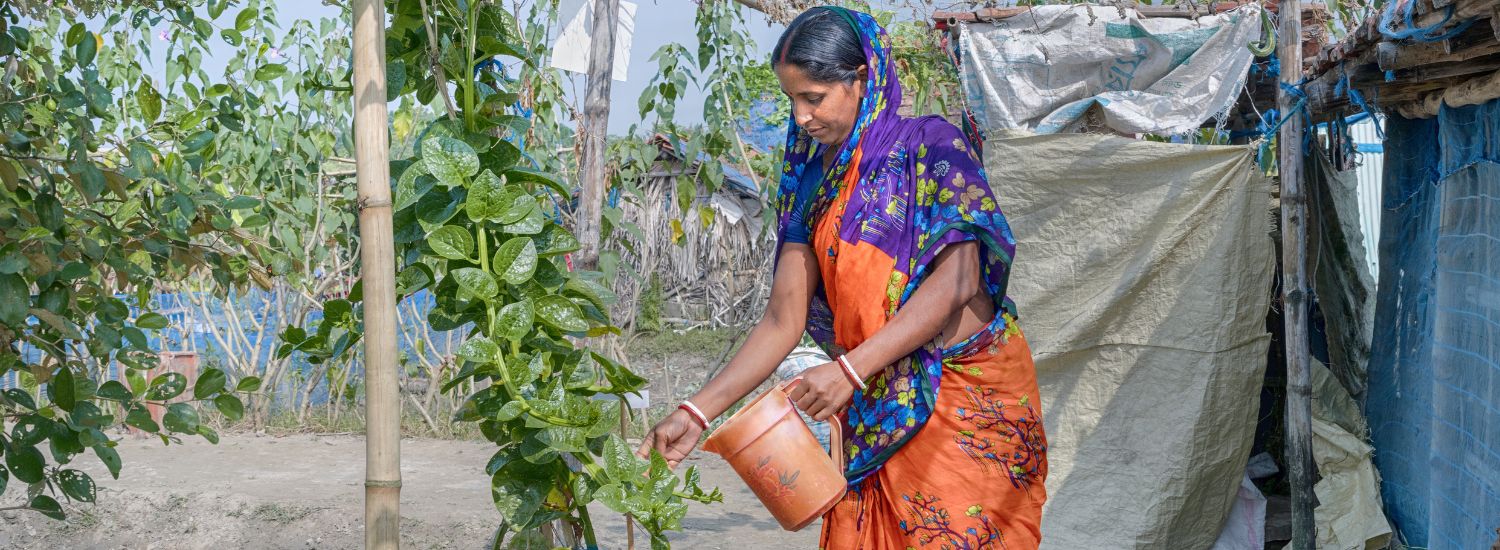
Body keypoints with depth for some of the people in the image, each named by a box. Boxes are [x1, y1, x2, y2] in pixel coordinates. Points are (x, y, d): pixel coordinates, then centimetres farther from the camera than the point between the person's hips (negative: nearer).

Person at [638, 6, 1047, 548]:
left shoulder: (930, 145, -7)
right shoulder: (811, 181, 8)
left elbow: (956, 281, -17)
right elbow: (784, 319, 4)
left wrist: (848, 370, -24)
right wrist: (697, 411, -7)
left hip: (964, 398, -4)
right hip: (876, 411, 4)